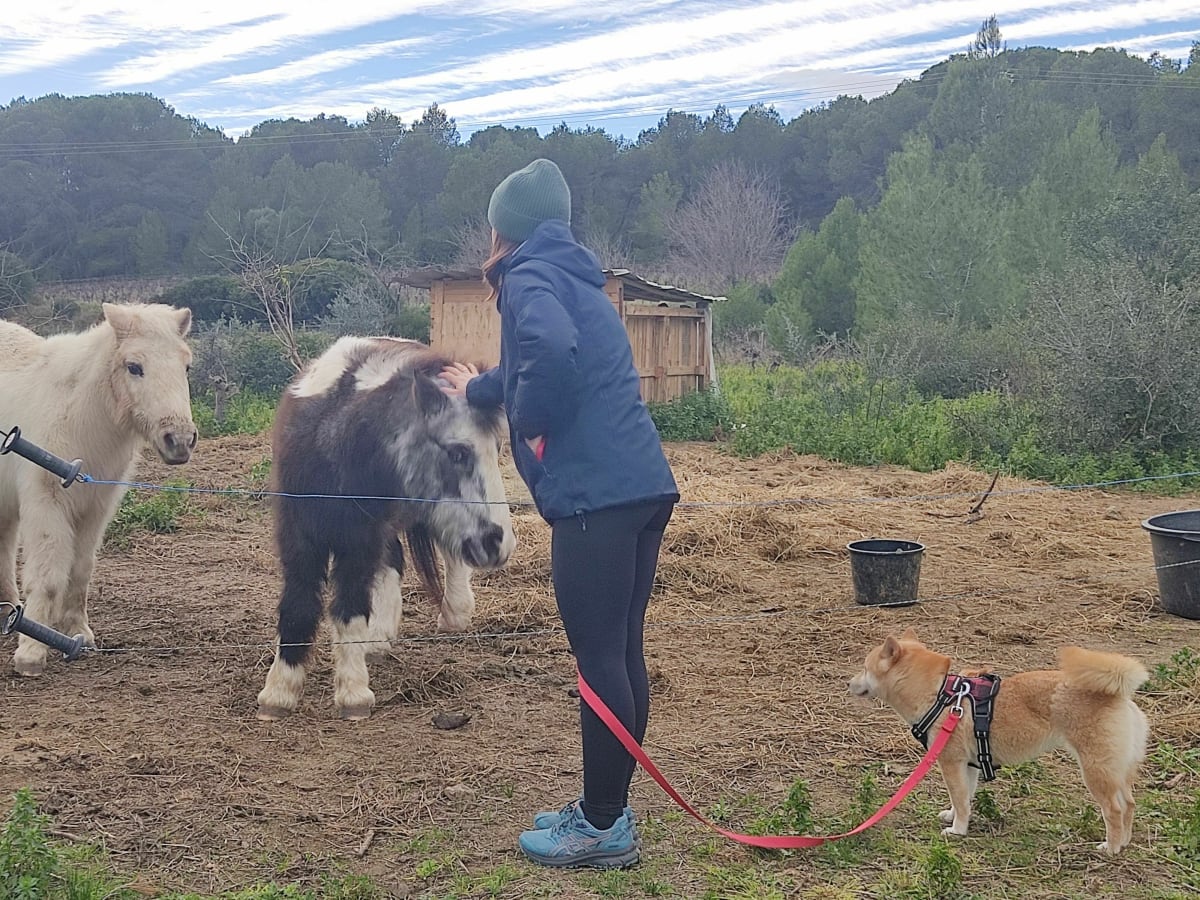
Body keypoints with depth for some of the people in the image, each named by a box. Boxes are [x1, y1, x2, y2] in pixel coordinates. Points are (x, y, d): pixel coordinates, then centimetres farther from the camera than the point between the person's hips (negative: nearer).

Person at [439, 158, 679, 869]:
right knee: (623, 652, 14)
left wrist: (529, 424, -12)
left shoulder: (530, 277, -3)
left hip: (596, 495, -9)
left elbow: (550, 350, -27)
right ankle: (607, 807, 26)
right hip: (645, 487, 9)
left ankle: (605, 829, 9)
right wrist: (478, 388, 60)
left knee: (600, 659, -1)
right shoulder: (577, 282, 25)